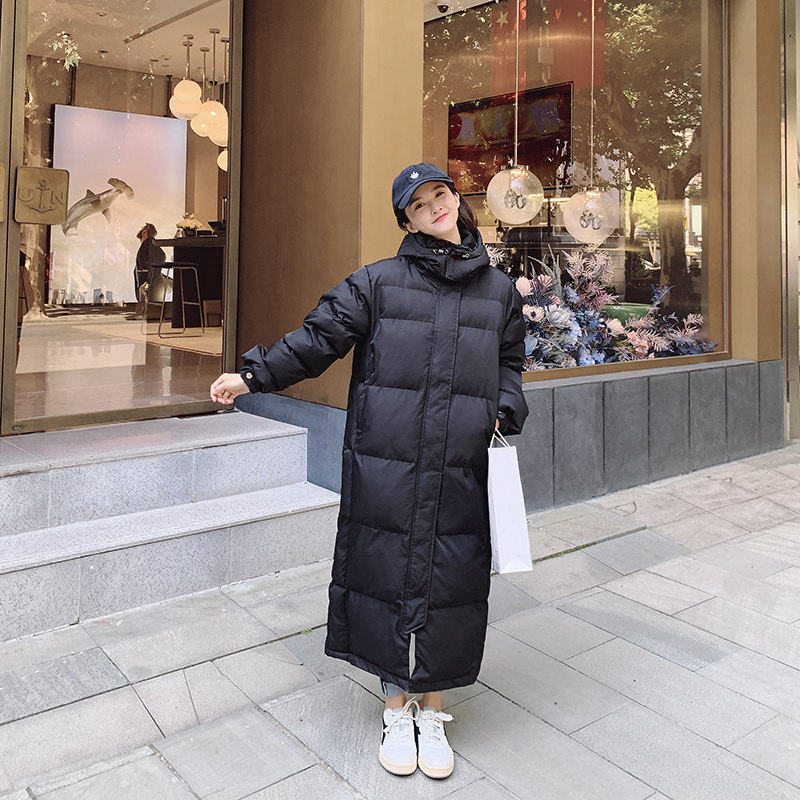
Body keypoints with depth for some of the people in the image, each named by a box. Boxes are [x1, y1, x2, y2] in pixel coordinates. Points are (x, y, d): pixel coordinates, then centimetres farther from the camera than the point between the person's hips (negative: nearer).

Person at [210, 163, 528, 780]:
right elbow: (319, 338, 1)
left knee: (450, 581, 7)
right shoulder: (379, 282, 3)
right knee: (387, 573, 6)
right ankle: (397, 709, 29)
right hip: (384, 467, -1)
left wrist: (504, 415, 1)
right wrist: (253, 375, -7)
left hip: (462, 472, 2)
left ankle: (432, 711, 30)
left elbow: (508, 365, 19)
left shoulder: (499, 292, 12)